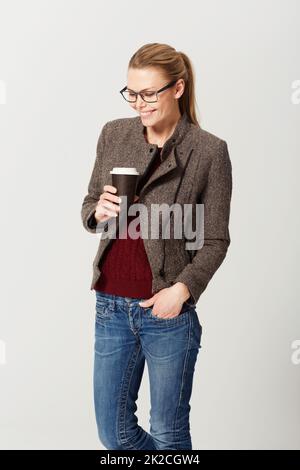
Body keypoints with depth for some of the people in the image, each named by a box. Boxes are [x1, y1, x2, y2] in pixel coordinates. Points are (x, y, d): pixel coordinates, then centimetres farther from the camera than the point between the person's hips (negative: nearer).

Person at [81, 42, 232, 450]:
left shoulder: (209, 151, -8)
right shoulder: (113, 134, 4)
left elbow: (215, 240, -5)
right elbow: (88, 206, 12)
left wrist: (183, 288, -18)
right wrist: (98, 212, -10)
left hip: (167, 310, -4)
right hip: (111, 306, 4)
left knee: (168, 433, 10)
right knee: (114, 433, 15)